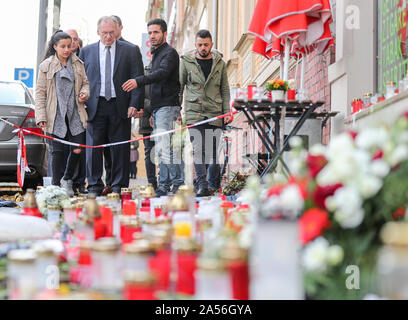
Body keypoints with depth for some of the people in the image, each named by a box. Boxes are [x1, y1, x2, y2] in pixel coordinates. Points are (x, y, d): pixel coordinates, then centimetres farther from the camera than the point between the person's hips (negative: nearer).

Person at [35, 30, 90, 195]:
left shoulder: (77, 63, 9)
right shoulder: (46, 66, 0)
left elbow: (85, 82, 20)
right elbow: (40, 92, 1)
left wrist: (84, 93, -4)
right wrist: (41, 116, -6)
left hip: (75, 114, 3)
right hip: (56, 115, -2)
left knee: (78, 149, -2)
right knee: (58, 151, 0)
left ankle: (67, 179, 22)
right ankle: (56, 185, 12)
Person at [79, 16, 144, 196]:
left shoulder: (129, 51, 6)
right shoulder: (86, 52, 10)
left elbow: (138, 79, 2)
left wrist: (134, 105, -7)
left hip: (120, 107, -1)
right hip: (95, 106, 1)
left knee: (121, 148, 2)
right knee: (93, 147, 0)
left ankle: (119, 187, 11)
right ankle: (95, 186, 9)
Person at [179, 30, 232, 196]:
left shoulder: (219, 63, 8)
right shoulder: (186, 62, 4)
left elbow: (225, 89, 12)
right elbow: (179, 88, 9)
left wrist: (227, 112, 5)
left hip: (215, 114, 2)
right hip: (194, 113, -1)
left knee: (214, 151, 4)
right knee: (198, 150, -10)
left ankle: (213, 184, 15)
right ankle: (201, 184, -10)